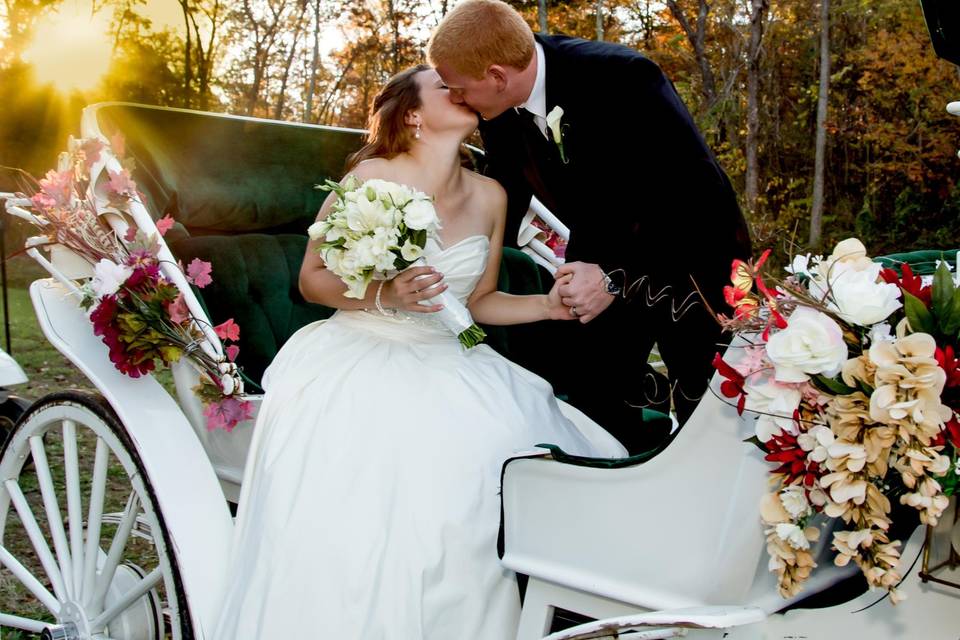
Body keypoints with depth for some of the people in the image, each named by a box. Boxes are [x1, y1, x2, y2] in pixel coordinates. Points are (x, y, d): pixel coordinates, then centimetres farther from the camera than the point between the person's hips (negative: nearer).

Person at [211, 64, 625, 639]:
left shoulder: (490, 197, 6)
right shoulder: (371, 178, -7)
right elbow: (312, 279, -2)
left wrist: (548, 305, -2)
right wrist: (383, 295, -20)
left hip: (448, 365, 4)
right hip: (359, 359, -4)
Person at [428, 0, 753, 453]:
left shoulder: (622, 77, -29)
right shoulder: (500, 110, -11)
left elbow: (698, 192, -29)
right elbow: (503, 202, 5)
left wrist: (616, 279, -32)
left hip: (690, 254, -5)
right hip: (600, 262, 5)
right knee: (592, 399, 0)